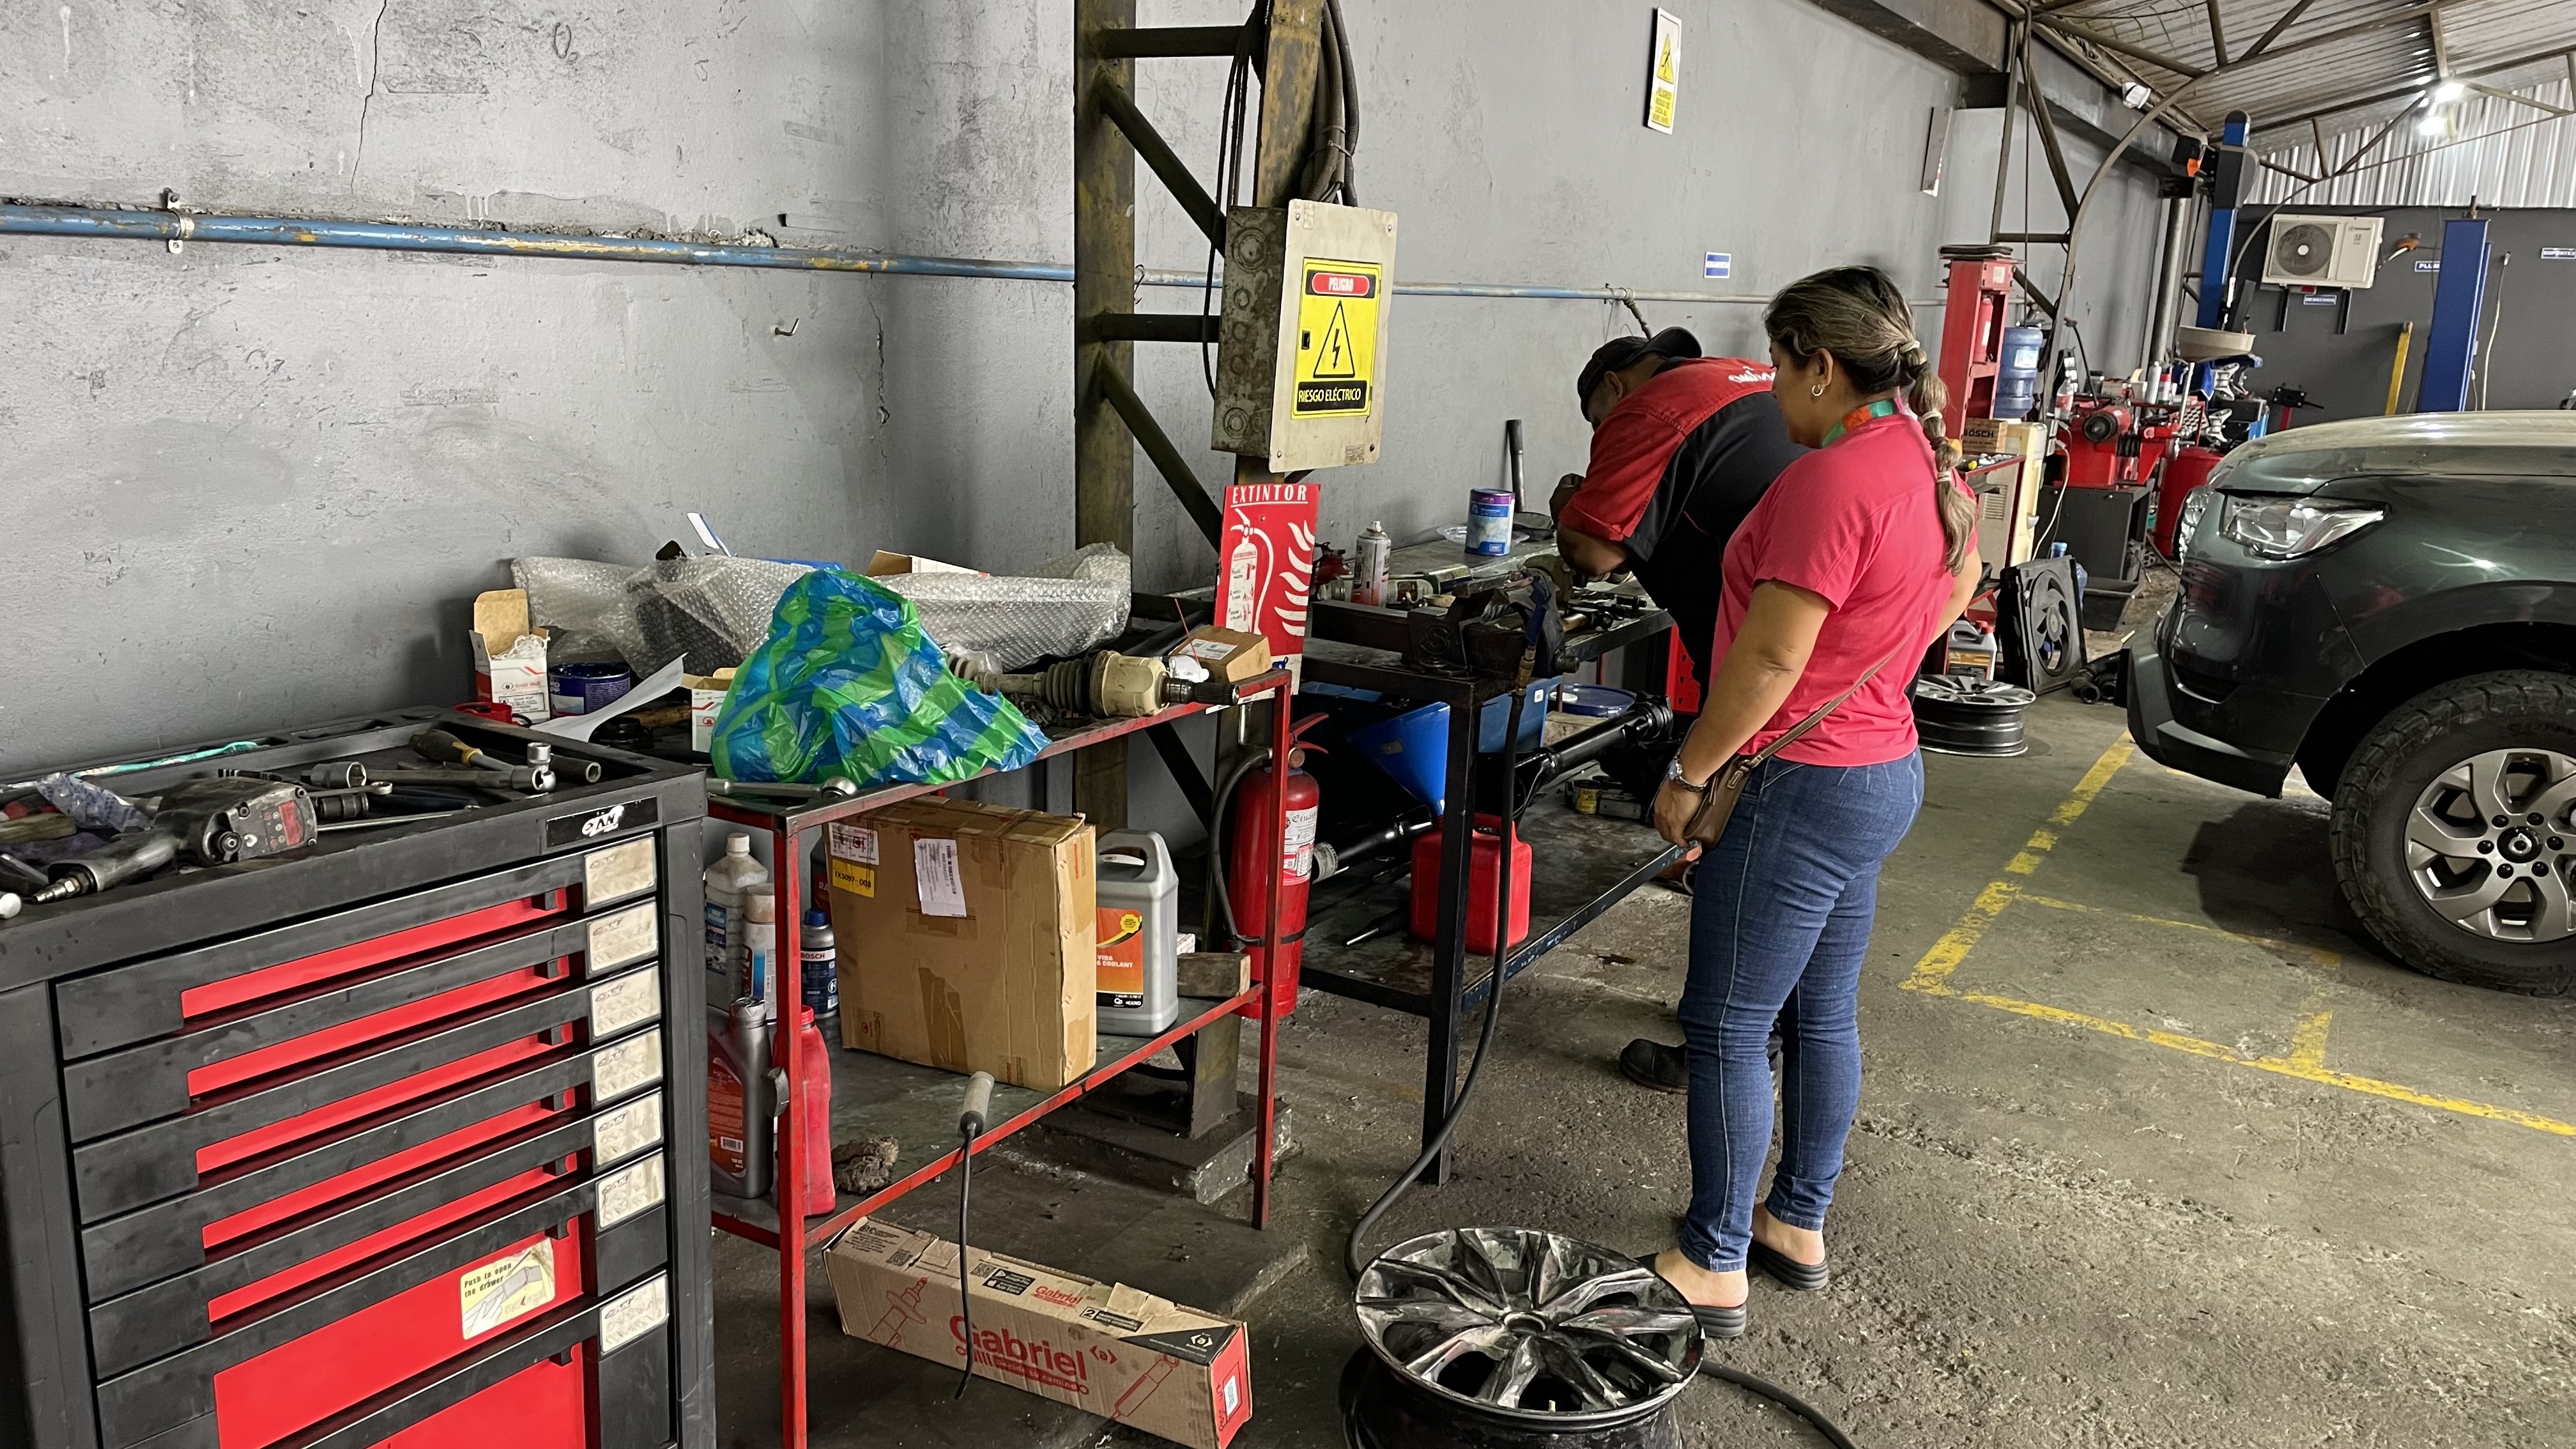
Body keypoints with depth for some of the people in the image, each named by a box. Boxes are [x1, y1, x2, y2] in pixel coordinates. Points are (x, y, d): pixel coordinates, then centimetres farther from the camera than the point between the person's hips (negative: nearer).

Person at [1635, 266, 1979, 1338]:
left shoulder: (1832, 479, -22)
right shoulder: (1929, 464, 8)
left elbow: (1771, 657, -24)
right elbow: (1958, 582, 29)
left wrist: (1687, 777, -16)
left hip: (1801, 786, -10)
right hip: (1882, 769, 10)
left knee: (1727, 1031, 1)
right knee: (1822, 1015, 19)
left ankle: (1713, 1268, 11)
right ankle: (1798, 1225, 33)